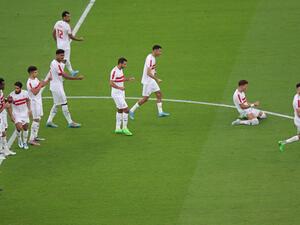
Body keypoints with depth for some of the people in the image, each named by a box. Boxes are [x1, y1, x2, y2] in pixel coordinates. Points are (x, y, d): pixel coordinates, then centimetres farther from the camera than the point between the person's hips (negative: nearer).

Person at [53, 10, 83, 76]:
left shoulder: (57, 23, 0)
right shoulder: (67, 25, -22)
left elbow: (53, 33, 9)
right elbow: (71, 36, -15)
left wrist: (56, 41, 23)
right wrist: (79, 39, -1)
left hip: (59, 44, 8)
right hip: (65, 45, -8)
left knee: (66, 59, 23)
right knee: (64, 60, 0)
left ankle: (71, 72, 38)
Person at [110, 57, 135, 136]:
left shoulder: (120, 70, 8)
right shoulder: (114, 71, -21)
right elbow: (111, 83, -25)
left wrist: (128, 79, 3)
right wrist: (119, 87, -39)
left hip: (121, 94, 10)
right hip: (117, 94, -10)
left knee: (120, 110, 14)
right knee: (126, 110, -10)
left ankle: (118, 128, 20)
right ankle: (124, 128, -4)